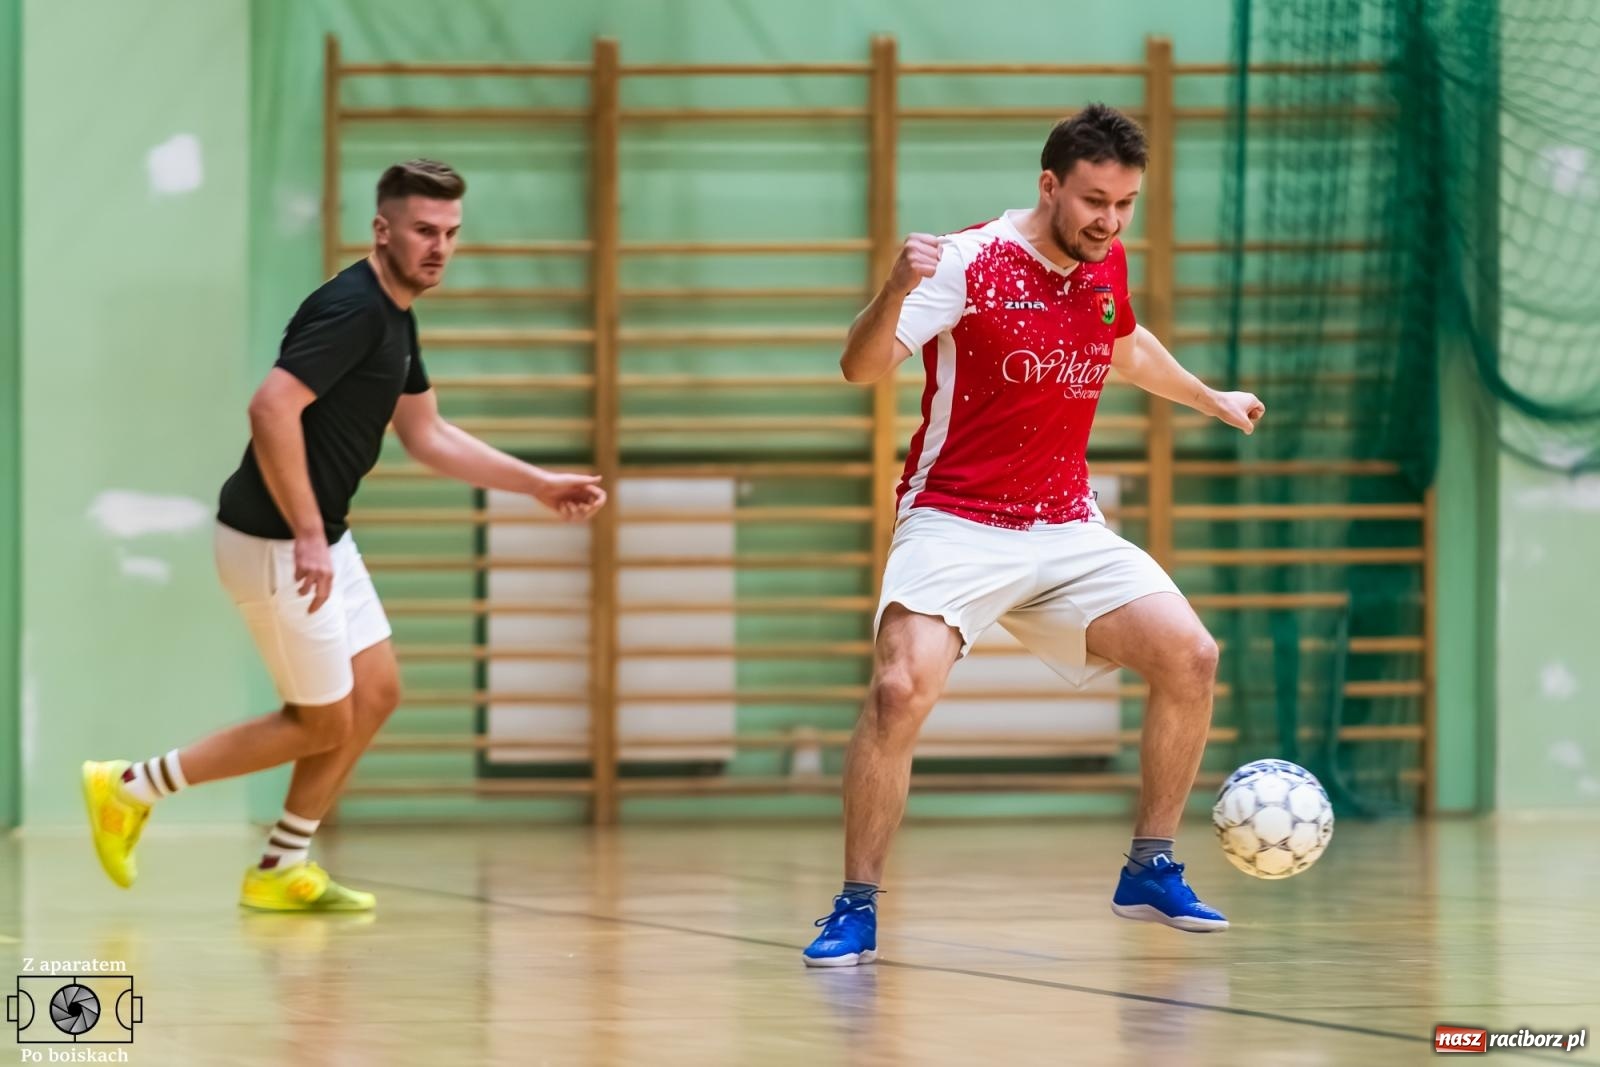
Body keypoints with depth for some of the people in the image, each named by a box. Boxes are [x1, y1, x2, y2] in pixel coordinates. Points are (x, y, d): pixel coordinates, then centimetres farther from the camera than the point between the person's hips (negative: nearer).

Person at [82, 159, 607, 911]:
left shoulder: (394, 315, 11)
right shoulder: (351, 307, -21)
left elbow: (427, 435, 21)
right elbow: (272, 407, -31)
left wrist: (539, 483, 17)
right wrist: (307, 536, -31)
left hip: (321, 538, 10)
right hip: (275, 542, -10)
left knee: (376, 692, 11)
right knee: (324, 723, 0)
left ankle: (282, 870, 20)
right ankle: (130, 787, 8)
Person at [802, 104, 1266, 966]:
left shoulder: (1106, 264, 6)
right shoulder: (969, 262, -14)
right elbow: (863, 367, -24)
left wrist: (1210, 399, 42)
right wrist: (898, 290, -43)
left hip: (1067, 530, 6)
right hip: (954, 526, -6)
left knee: (1189, 656, -9)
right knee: (901, 687, -26)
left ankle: (1150, 869, 7)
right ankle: (856, 907, -13)